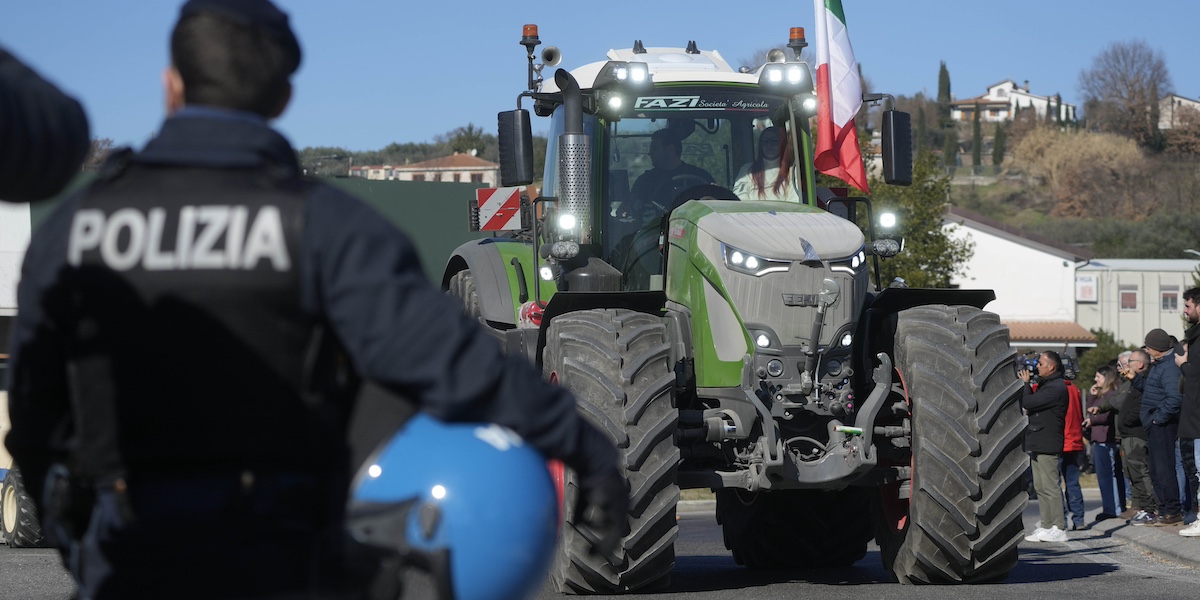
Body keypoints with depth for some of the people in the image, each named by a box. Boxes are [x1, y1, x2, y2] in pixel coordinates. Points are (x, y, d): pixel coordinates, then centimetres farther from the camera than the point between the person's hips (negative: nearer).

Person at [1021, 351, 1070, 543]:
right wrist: (1025, 384, 12)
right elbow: (1028, 404, 21)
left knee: (1050, 487, -10)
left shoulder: (1056, 388, -15)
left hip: (1047, 446, -11)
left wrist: (1025, 383, -5)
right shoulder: (1047, 385, 19)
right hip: (1037, 445, 11)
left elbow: (1028, 403, -20)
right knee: (1041, 487, 12)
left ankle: (1058, 528, -9)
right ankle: (1047, 526, 15)